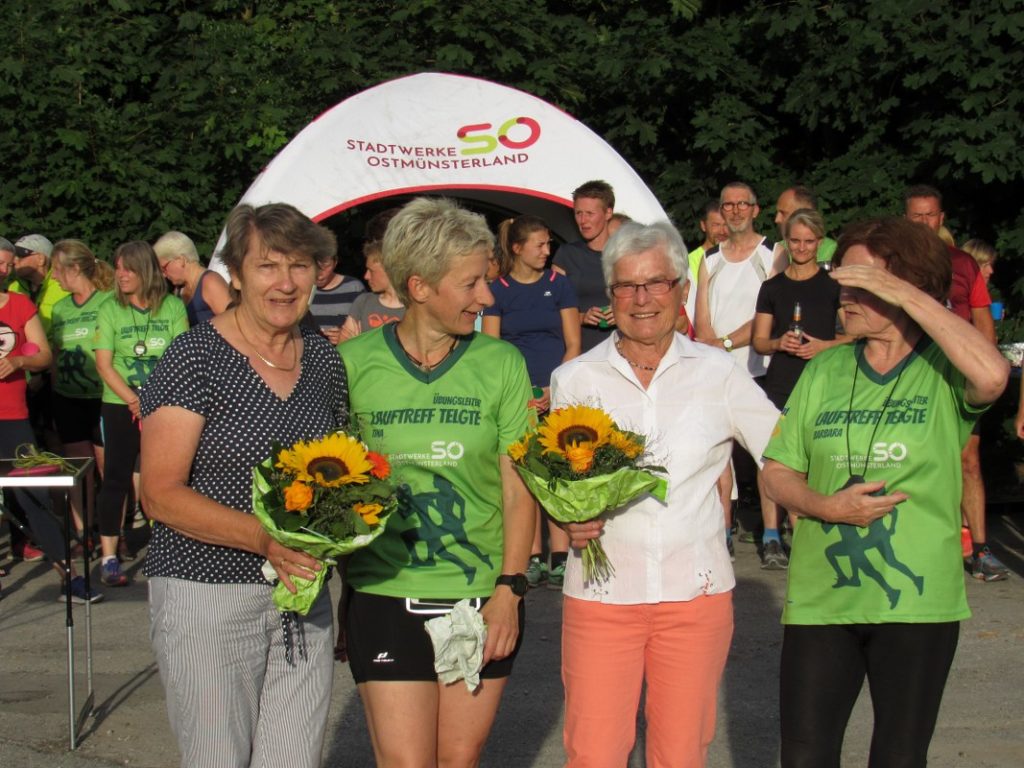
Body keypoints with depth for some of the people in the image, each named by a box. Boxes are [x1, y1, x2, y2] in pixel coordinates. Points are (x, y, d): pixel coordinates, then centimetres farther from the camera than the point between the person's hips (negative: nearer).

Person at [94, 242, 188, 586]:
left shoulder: (172, 306, 0)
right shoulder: (110, 310, -1)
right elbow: (104, 364, -5)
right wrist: (133, 401, -14)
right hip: (119, 406, -1)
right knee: (116, 478, -3)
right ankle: (109, 557, 1)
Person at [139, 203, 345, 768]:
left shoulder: (324, 357, 8)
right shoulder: (196, 357, -9)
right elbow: (161, 493, -15)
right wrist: (264, 537, -26)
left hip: (302, 594, 5)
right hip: (207, 597, -5)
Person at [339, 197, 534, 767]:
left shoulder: (502, 363, 1)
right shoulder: (353, 364, -2)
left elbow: (519, 488, 2)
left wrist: (510, 589, -6)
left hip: (485, 598, 2)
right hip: (386, 596, -1)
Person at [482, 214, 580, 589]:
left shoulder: (558, 284, 8)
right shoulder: (498, 290, 7)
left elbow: (573, 344, 6)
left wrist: (555, 390, -7)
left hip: (556, 394, 0)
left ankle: (559, 557, -3)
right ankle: (533, 558, 5)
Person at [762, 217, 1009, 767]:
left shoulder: (944, 371, -6)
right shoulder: (824, 371, 6)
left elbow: (992, 375, -30)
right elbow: (777, 471, 8)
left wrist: (908, 295, -24)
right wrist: (826, 506, -13)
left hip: (918, 602, -3)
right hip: (820, 598, 3)